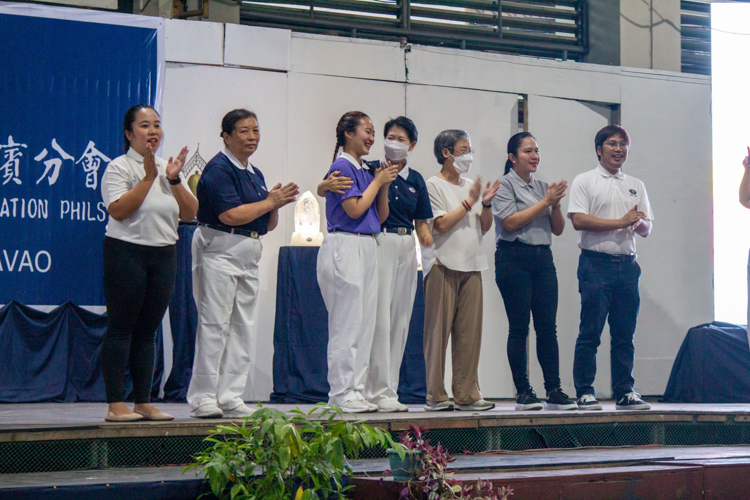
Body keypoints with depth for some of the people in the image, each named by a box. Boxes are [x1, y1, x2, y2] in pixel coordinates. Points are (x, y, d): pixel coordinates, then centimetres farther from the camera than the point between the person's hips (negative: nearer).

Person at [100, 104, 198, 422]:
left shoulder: (169, 168, 15)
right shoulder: (119, 167, -4)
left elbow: (190, 213, 7)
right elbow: (118, 210, -19)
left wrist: (174, 180, -6)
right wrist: (149, 177, -18)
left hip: (164, 255, 6)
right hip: (127, 254, -6)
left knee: (147, 331, 8)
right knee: (121, 329, -5)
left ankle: (144, 403, 13)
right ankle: (115, 405, -3)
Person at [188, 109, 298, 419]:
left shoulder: (255, 174, 17)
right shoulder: (219, 169, -8)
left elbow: (268, 225, 20)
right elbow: (230, 215, -19)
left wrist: (276, 204, -1)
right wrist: (270, 202, -10)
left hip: (248, 254, 9)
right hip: (219, 251, -9)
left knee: (243, 327, 7)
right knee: (215, 324, -8)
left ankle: (231, 397, 11)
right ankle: (203, 398, -4)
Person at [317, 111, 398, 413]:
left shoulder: (365, 170, 17)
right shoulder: (342, 167, -8)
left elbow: (381, 216, 17)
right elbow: (354, 209, -17)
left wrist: (384, 185, 3)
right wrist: (378, 181, -6)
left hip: (367, 248, 9)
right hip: (344, 247, -9)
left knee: (365, 324, 8)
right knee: (347, 324, -7)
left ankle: (356, 391, 12)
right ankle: (341, 394, -2)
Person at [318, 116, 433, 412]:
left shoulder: (415, 180, 13)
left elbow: (420, 222, 16)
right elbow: (322, 190, -5)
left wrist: (426, 236, -6)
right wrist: (328, 184, -28)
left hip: (406, 248, 6)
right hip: (378, 244, -6)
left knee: (400, 321, 7)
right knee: (380, 318, -9)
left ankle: (389, 388, 14)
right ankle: (379, 391, -5)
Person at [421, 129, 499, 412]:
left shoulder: (470, 186, 18)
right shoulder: (433, 185, -1)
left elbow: (485, 227, 17)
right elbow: (442, 224, -12)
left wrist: (486, 203, 1)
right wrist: (470, 201, -8)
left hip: (471, 266, 6)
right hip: (442, 265, -6)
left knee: (470, 332, 4)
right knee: (438, 330, -5)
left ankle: (467, 394, 8)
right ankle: (435, 396, -1)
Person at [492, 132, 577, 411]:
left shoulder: (543, 187, 18)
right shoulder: (504, 185, 1)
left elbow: (558, 229, 16)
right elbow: (510, 223, -13)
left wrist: (556, 204, -2)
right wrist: (545, 202, -10)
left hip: (543, 258, 6)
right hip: (514, 259, -5)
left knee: (548, 327, 2)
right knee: (519, 328, -4)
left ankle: (554, 391, 4)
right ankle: (523, 393, 0)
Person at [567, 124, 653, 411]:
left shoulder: (636, 186, 19)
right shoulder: (585, 181, 4)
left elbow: (646, 231, 17)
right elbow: (578, 220, -10)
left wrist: (639, 222, -8)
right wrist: (620, 222, -12)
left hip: (627, 264, 5)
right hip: (596, 264, -5)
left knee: (625, 334, 5)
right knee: (590, 332, -4)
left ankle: (624, 392, 10)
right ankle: (585, 392, 0)